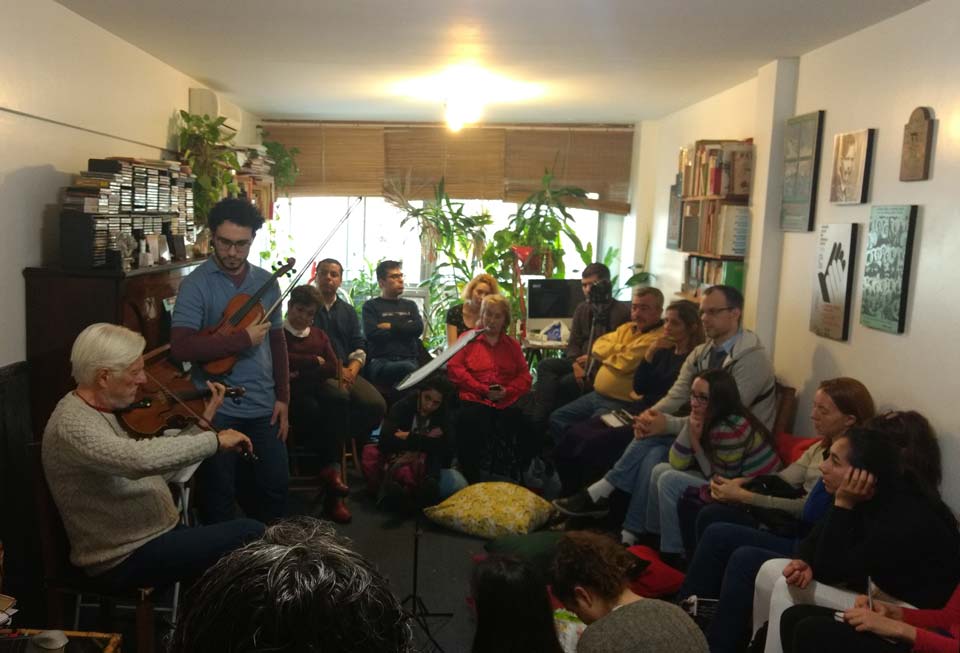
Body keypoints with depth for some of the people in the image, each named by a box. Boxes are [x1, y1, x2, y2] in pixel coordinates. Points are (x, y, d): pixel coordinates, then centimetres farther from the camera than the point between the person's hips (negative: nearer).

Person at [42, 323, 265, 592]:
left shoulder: (104, 410, 8)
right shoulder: (72, 424, -22)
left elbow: (160, 457, 12)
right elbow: (143, 459, -38)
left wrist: (204, 421, 5)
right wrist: (215, 440, -29)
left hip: (158, 533, 9)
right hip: (126, 559, -9)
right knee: (251, 535, -18)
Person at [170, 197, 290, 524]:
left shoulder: (266, 282, 6)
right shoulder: (196, 284, -9)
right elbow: (181, 347, -20)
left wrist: (282, 397, 7)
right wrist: (244, 338, -20)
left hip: (263, 408, 4)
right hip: (216, 411, -4)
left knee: (275, 488, 11)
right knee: (218, 499, 9)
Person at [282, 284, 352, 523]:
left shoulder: (319, 335, 24)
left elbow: (333, 369, 11)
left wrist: (302, 374, -4)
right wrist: (315, 361, -2)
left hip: (315, 389, 5)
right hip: (291, 393, -4)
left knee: (341, 401, -30)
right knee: (312, 409, -38)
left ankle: (330, 472, -31)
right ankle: (331, 468, -26)